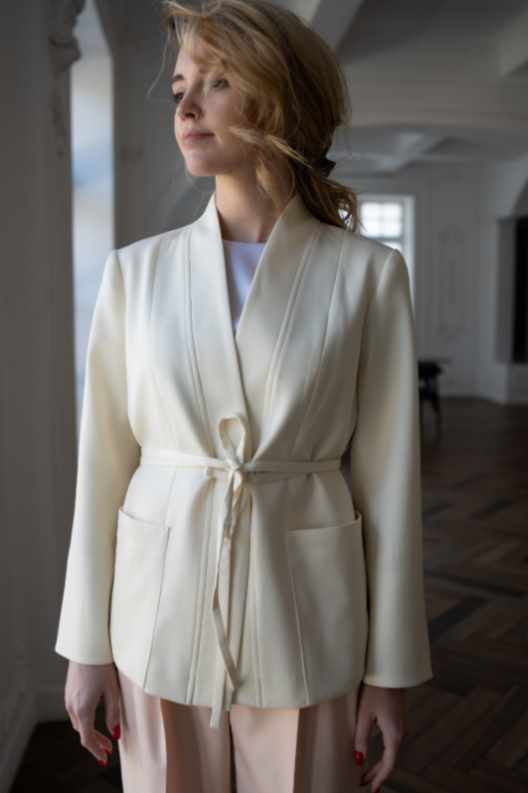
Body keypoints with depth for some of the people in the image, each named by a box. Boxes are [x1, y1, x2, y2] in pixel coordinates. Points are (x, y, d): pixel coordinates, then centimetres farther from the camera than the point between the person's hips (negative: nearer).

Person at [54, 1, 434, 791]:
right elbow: (105, 462, 1)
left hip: (305, 617, -1)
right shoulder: (136, 270, -2)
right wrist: (87, 642, 3)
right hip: (165, 608, 2)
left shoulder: (367, 273, -6)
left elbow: (385, 474, -5)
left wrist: (390, 667, -2)